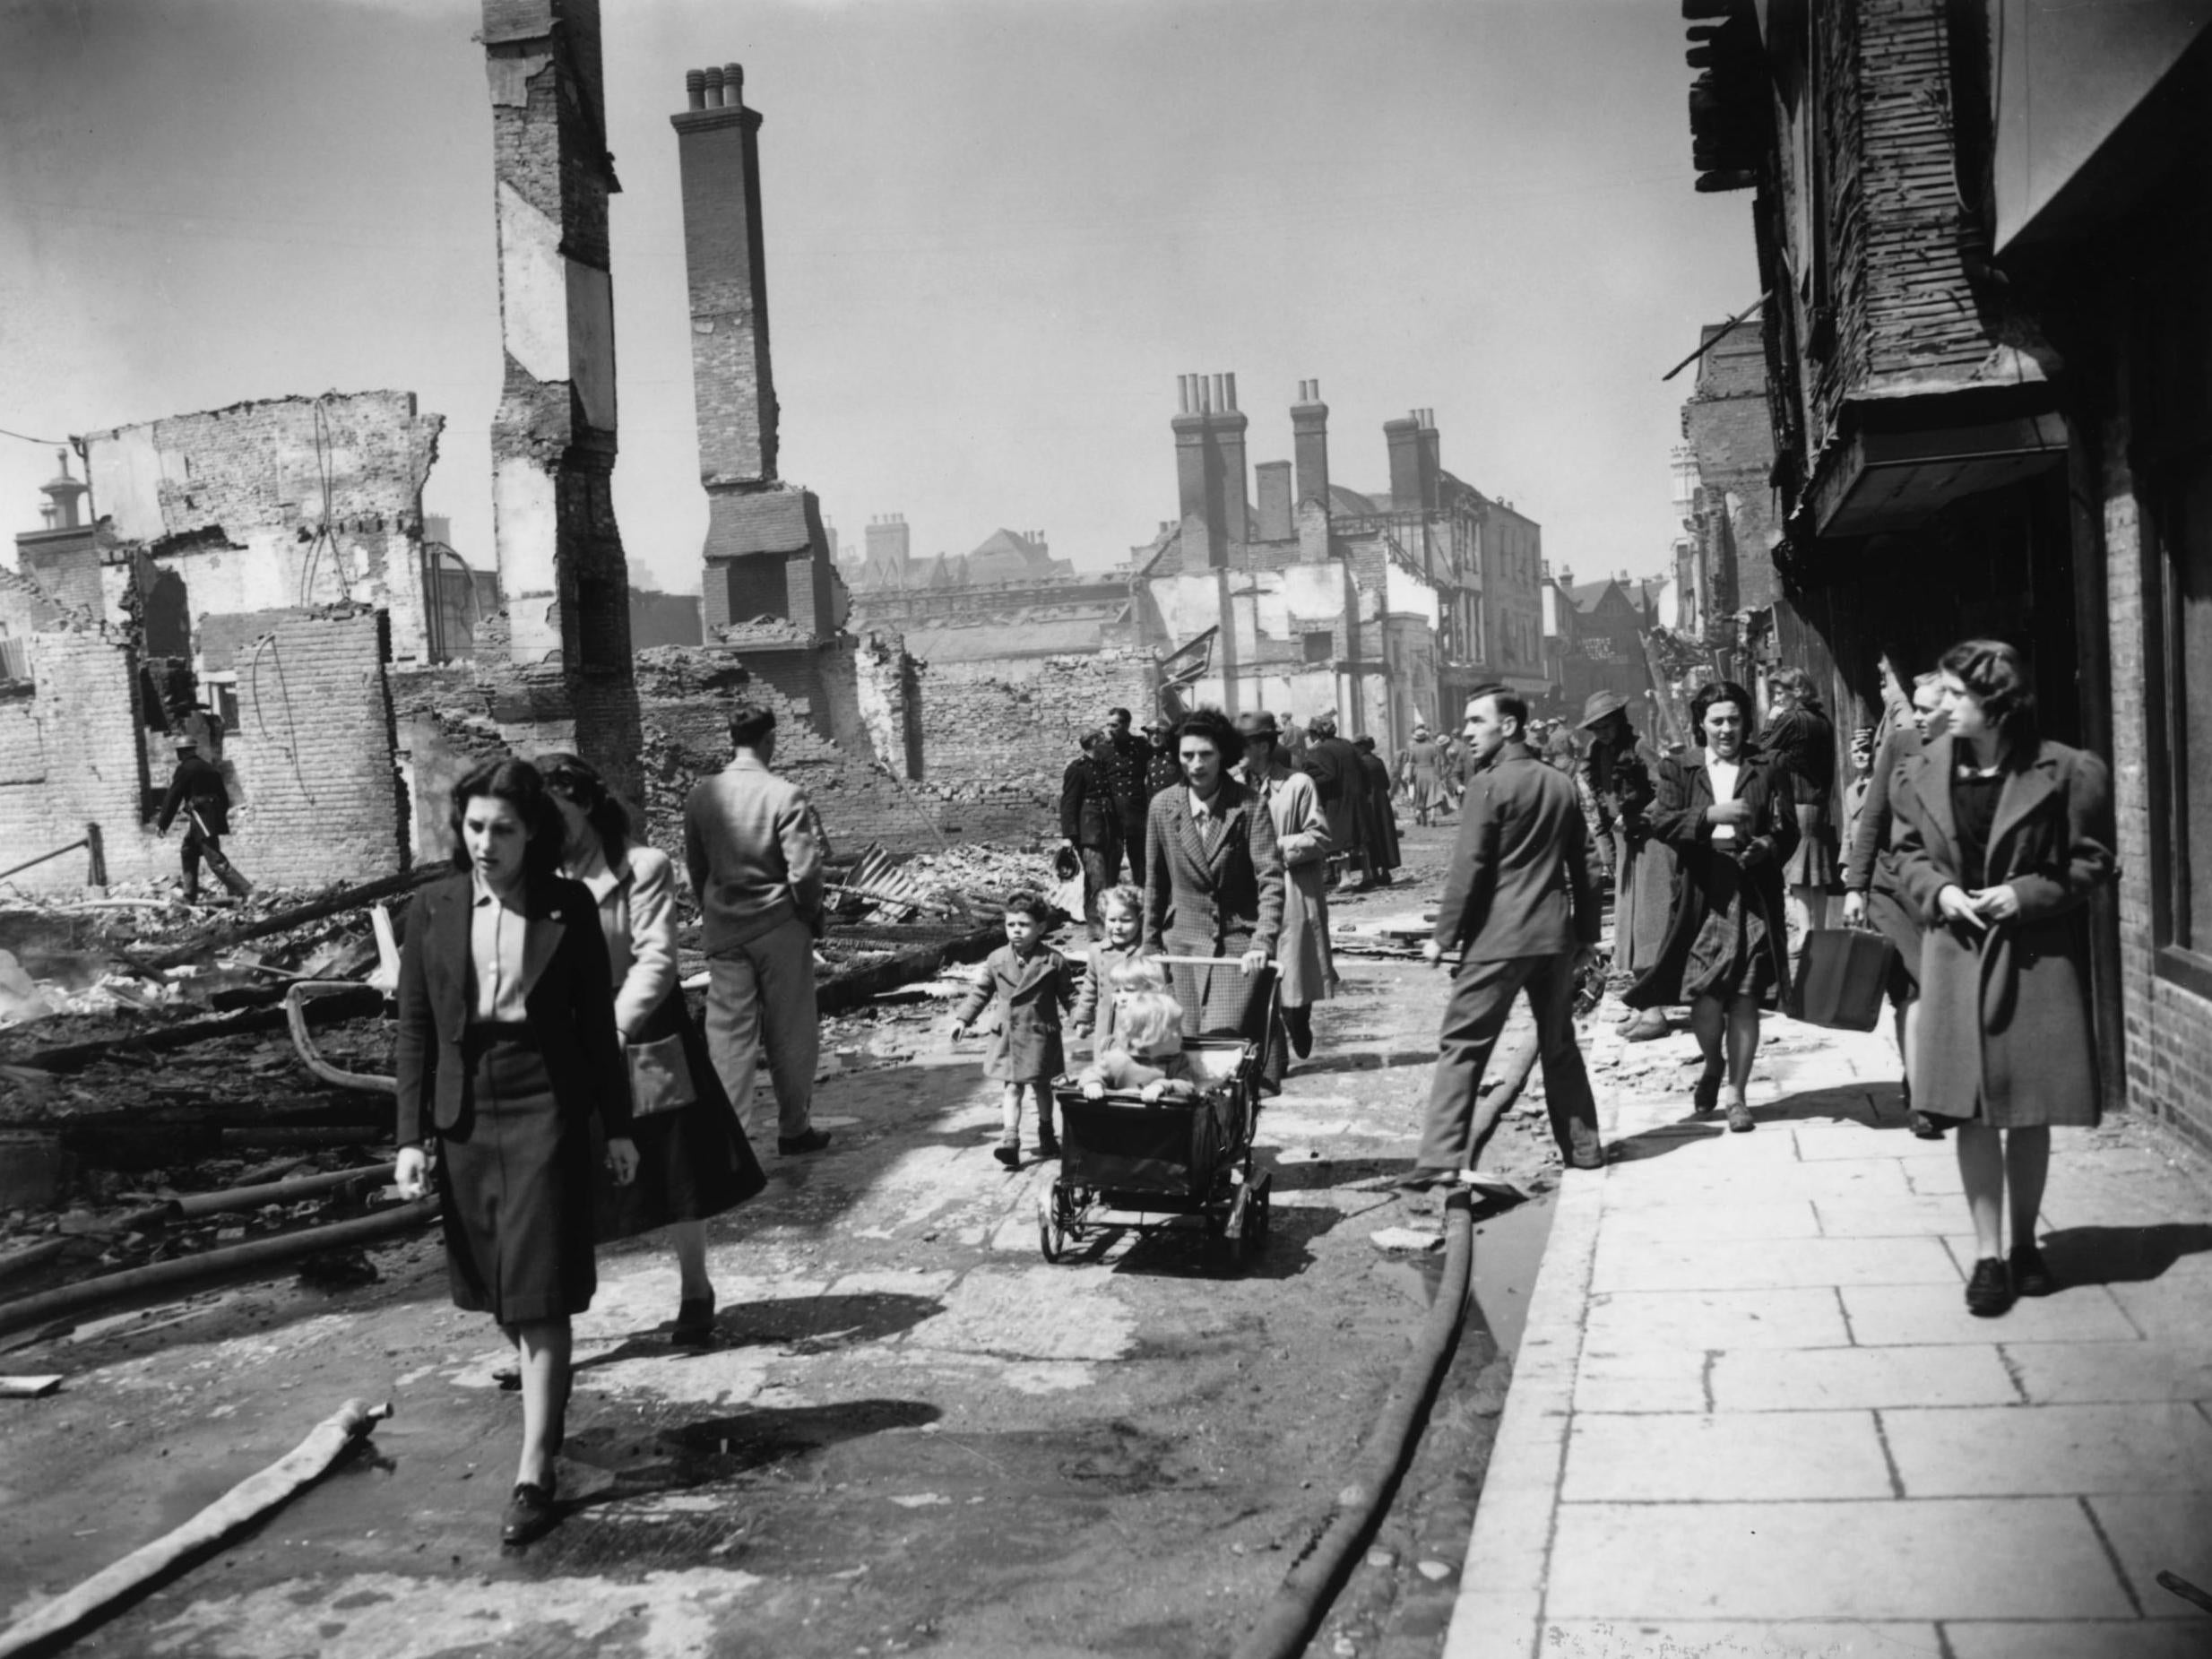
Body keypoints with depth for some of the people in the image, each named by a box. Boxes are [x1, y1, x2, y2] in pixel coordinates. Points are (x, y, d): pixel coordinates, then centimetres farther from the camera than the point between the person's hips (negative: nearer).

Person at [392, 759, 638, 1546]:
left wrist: (617, 1125, 3)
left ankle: (534, 1473, 1)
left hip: (546, 1107, -3)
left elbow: (596, 1020, 2)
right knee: (494, 1284, 16)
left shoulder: (569, 905, -3)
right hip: (464, 1112, 3)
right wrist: (411, 1137, -3)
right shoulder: (433, 908, 0)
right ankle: (543, 1387, 43)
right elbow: (414, 1030, 2)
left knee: (539, 1295, -4)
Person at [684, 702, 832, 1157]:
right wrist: (811, 913, 1)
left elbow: (694, 865, 6)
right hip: (780, 927, -3)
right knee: (789, 1034, 11)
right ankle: (793, 1130, 22)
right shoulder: (785, 795, -16)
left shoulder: (701, 796, -2)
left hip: (722, 929, 3)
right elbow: (804, 870, -16)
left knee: (729, 1033, 7)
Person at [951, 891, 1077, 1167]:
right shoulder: (996, 960, 1)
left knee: (1040, 1084, 12)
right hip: (1006, 1034, 2)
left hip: (1040, 1033, -1)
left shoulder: (1053, 961, -6)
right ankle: (1010, 1141, -10)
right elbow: (981, 992, 10)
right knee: (1011, 1087, -3)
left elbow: (1068, 994, 1)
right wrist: (963, 1018, 5)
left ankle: (1046, 1133, 32)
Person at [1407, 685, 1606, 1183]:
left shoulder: (1489, 784, -9)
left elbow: (1469, 868, -14)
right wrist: (1587, 933, 21)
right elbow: (1583, 865, 15)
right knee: (1559, 1044, 18)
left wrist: (1445, 935, -9)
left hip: (1498, 937, -7)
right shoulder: (1561, 785, 12)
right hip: (1555, 936, 7)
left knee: (1461, 1045, -5)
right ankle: (1583, 1146, 23)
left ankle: (1442, 1158, -10)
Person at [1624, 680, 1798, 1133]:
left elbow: (1788, 831, 8)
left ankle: (1736, 1094, 12)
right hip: (1701, 897, 0)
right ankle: (1714, 1063, 28)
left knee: (1745, 999, 0)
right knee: (1704, 998, -4)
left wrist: (1766, 846, -14)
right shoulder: (1678, 770, 9)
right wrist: (1710, 816, -19)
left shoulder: (1766, 772, 11)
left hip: (1753, 897, 0)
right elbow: (1661, 822, -5)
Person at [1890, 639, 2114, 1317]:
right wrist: (1940, 890, -10)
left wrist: (2025, 893, -16)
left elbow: (2091, 862, -3)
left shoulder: (2065, 772, -9)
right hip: (1958, 955, 2)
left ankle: (2025, 1243, 27)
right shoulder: (1923, 773, 0)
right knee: (1973, 1110, 2)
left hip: (2038, 958, -1)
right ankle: (1989, 1254, 10)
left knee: (2030, 1112, 9)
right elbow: (1908, 855, 9)